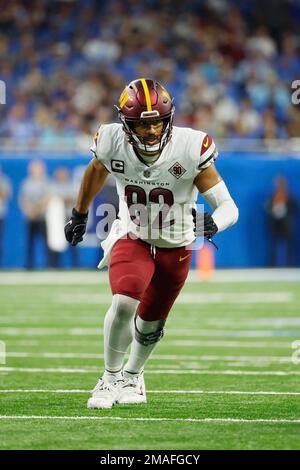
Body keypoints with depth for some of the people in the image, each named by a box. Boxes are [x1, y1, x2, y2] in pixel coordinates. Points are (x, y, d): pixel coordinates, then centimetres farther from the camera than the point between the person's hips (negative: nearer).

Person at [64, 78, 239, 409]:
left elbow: (228, 206, -25)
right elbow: (96, 171, 4)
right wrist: (79, 214, 18)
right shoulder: (113, 145, -22)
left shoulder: (190, 149, -27)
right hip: (132, 239, -1)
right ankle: (111, 377, -3)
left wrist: (213, 223, -48)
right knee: (124, 302, -27)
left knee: (150, 323, 16)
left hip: (176, 246, 1)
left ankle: (132, 375, 47)